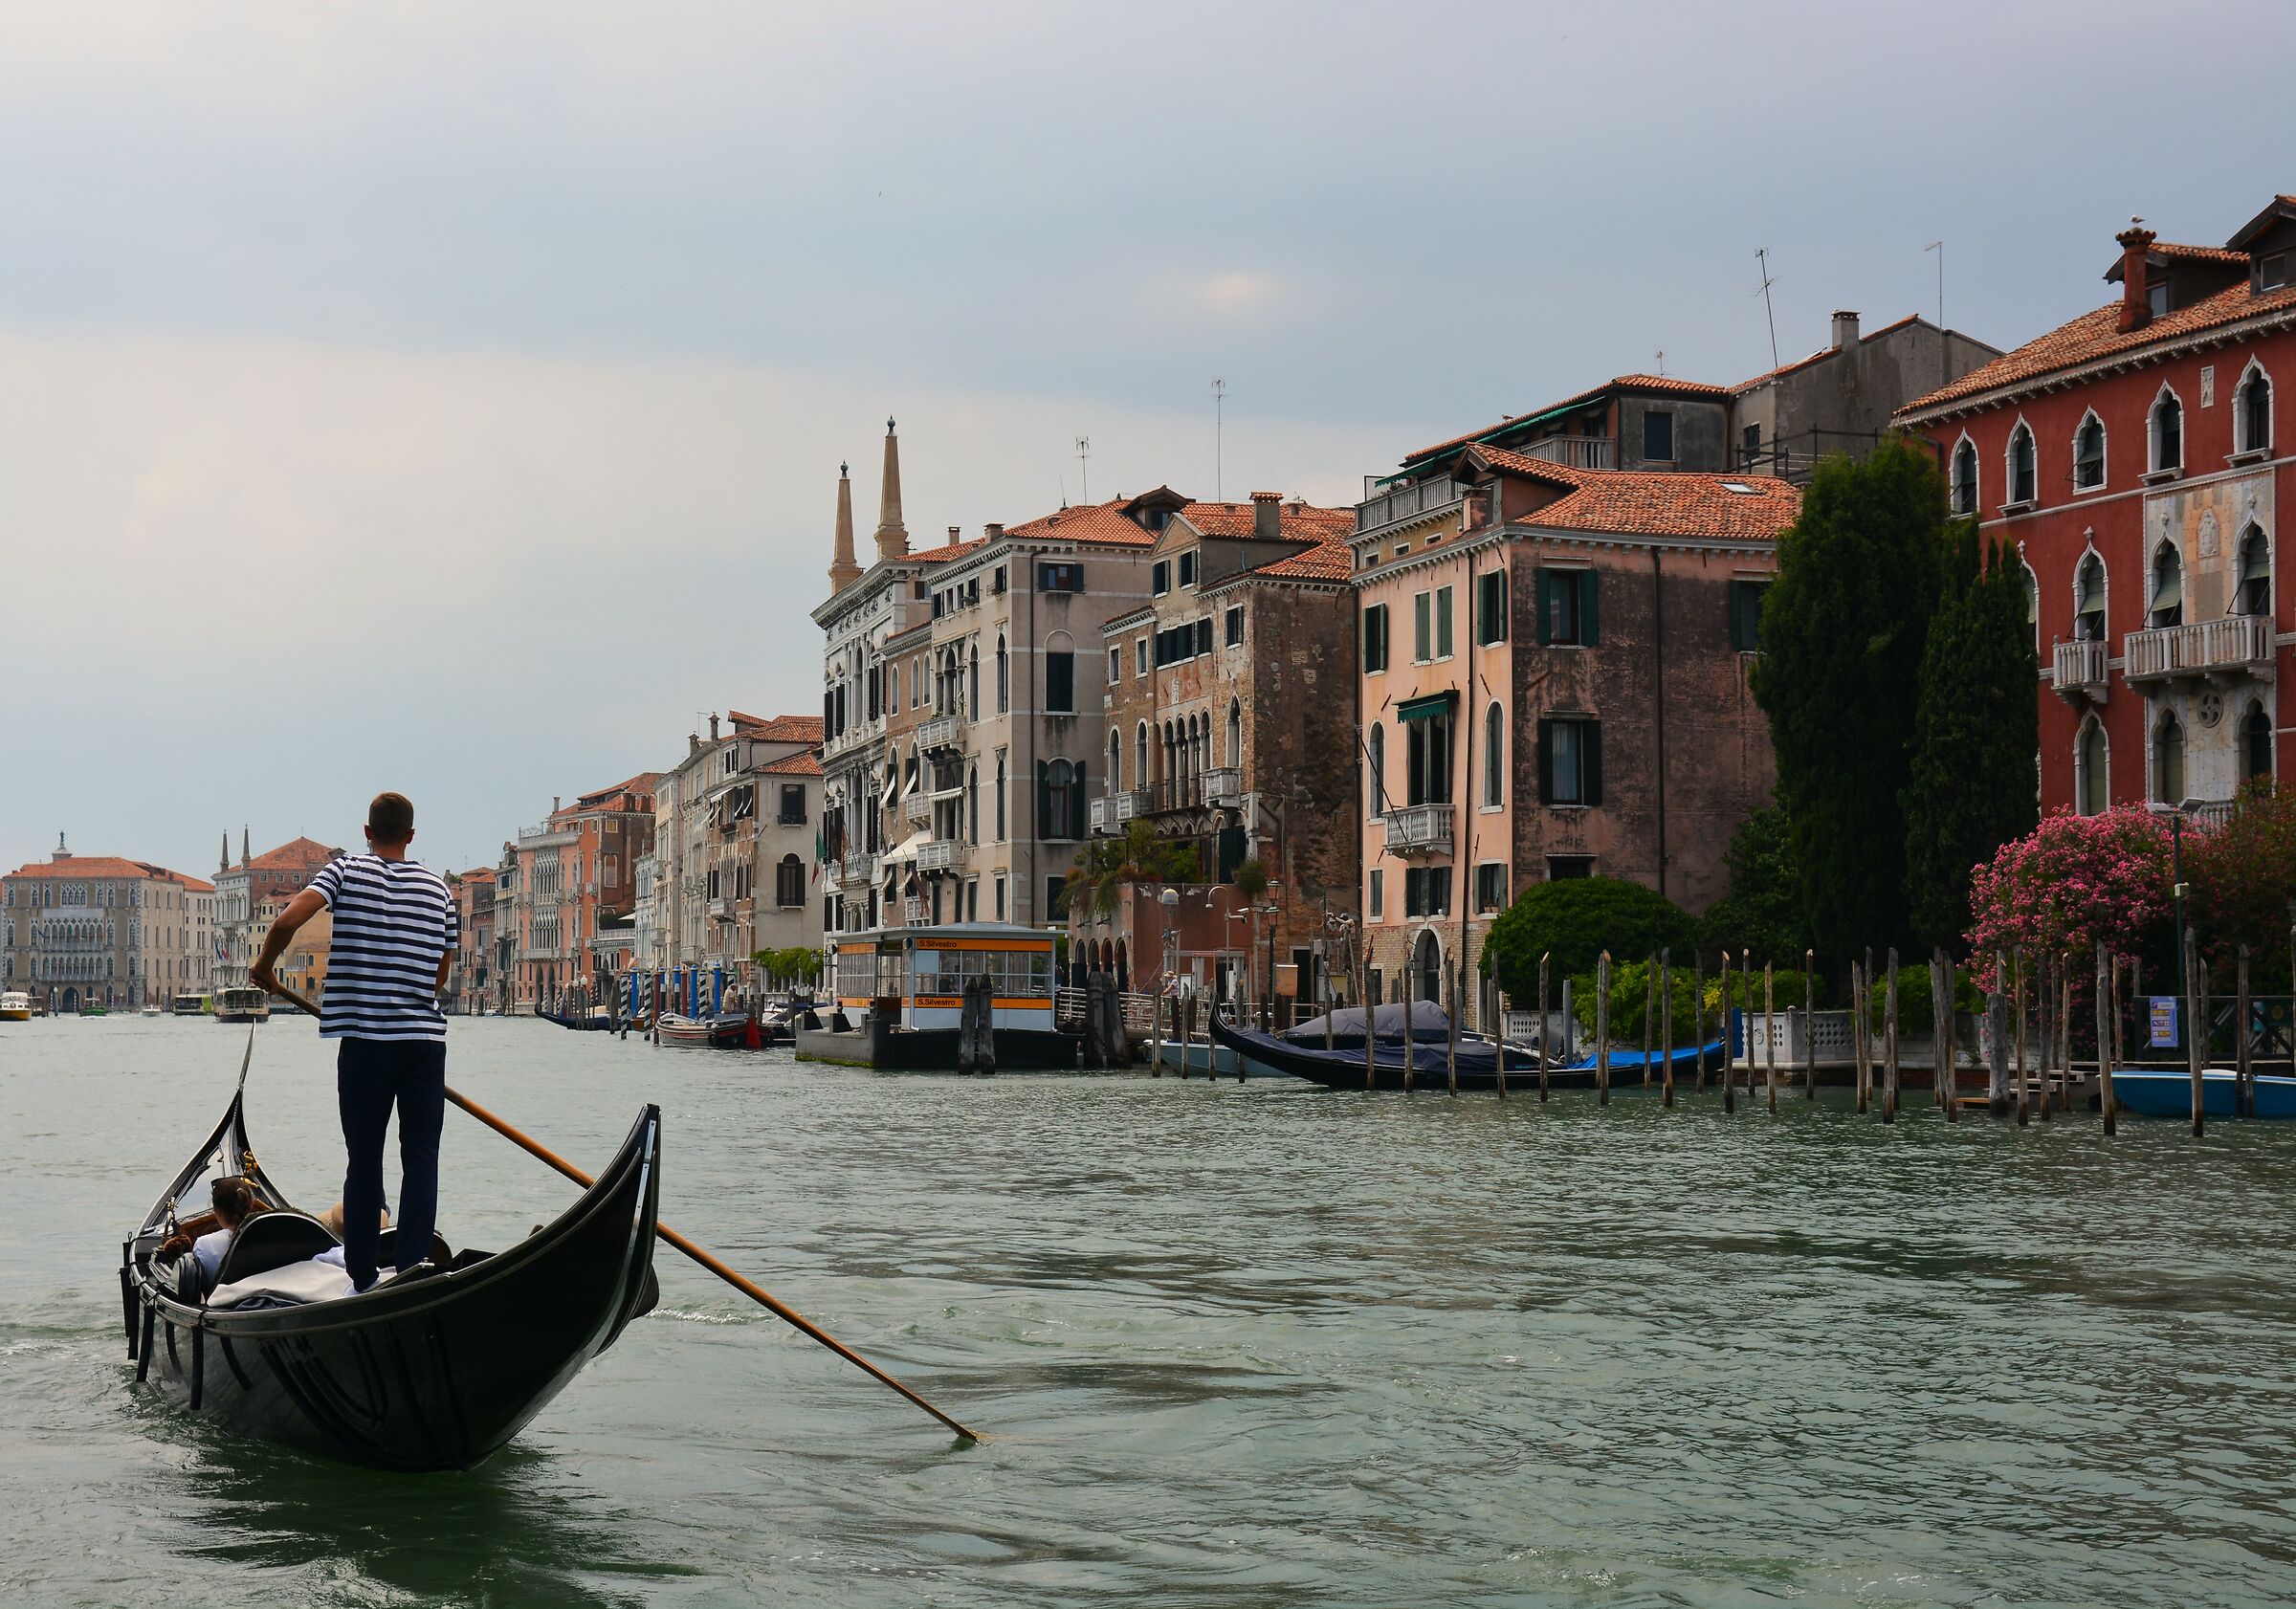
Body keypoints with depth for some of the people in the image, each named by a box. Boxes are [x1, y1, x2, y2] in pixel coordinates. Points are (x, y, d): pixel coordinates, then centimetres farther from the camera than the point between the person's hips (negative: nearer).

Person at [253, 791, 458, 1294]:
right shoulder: (437, 887, 10)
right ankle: (413, 1271, -4)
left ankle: (362, 1278, 11)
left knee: (364, 1161, 7)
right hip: (425, 1040, 1)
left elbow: (290, 918, -14)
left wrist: (264, 964, 4)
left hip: (364, 1041, -1)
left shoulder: (346, 871, 1)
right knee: (421, 1158, 4)